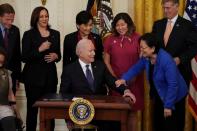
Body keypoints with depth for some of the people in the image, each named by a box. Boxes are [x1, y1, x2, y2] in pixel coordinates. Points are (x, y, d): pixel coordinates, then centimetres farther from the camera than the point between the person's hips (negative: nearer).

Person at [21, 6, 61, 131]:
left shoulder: (55, 34, 11)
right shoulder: (29, 34, -1)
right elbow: (24, 58, -7)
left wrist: (55, 56, -5)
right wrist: (40, 49, -17)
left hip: (51, 75, 3)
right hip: (34, 76, -3)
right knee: (32, 108, 0)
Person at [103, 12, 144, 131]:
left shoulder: (137, 38, -1)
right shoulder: (110, 40, 3)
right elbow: (106, 61, 4)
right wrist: (115, 78, -6)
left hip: (134, 81, -1)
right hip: (116, 81, 1)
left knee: (132, 112, 5)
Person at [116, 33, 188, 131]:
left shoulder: (166, 60, -32)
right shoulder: (146, 57, -9)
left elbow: (173, 85, -29)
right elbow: (136, 68, 5)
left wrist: (168, 106, -25)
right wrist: (124, 78, -13)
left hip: (174, 97, -8)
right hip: (159, 96, 8)